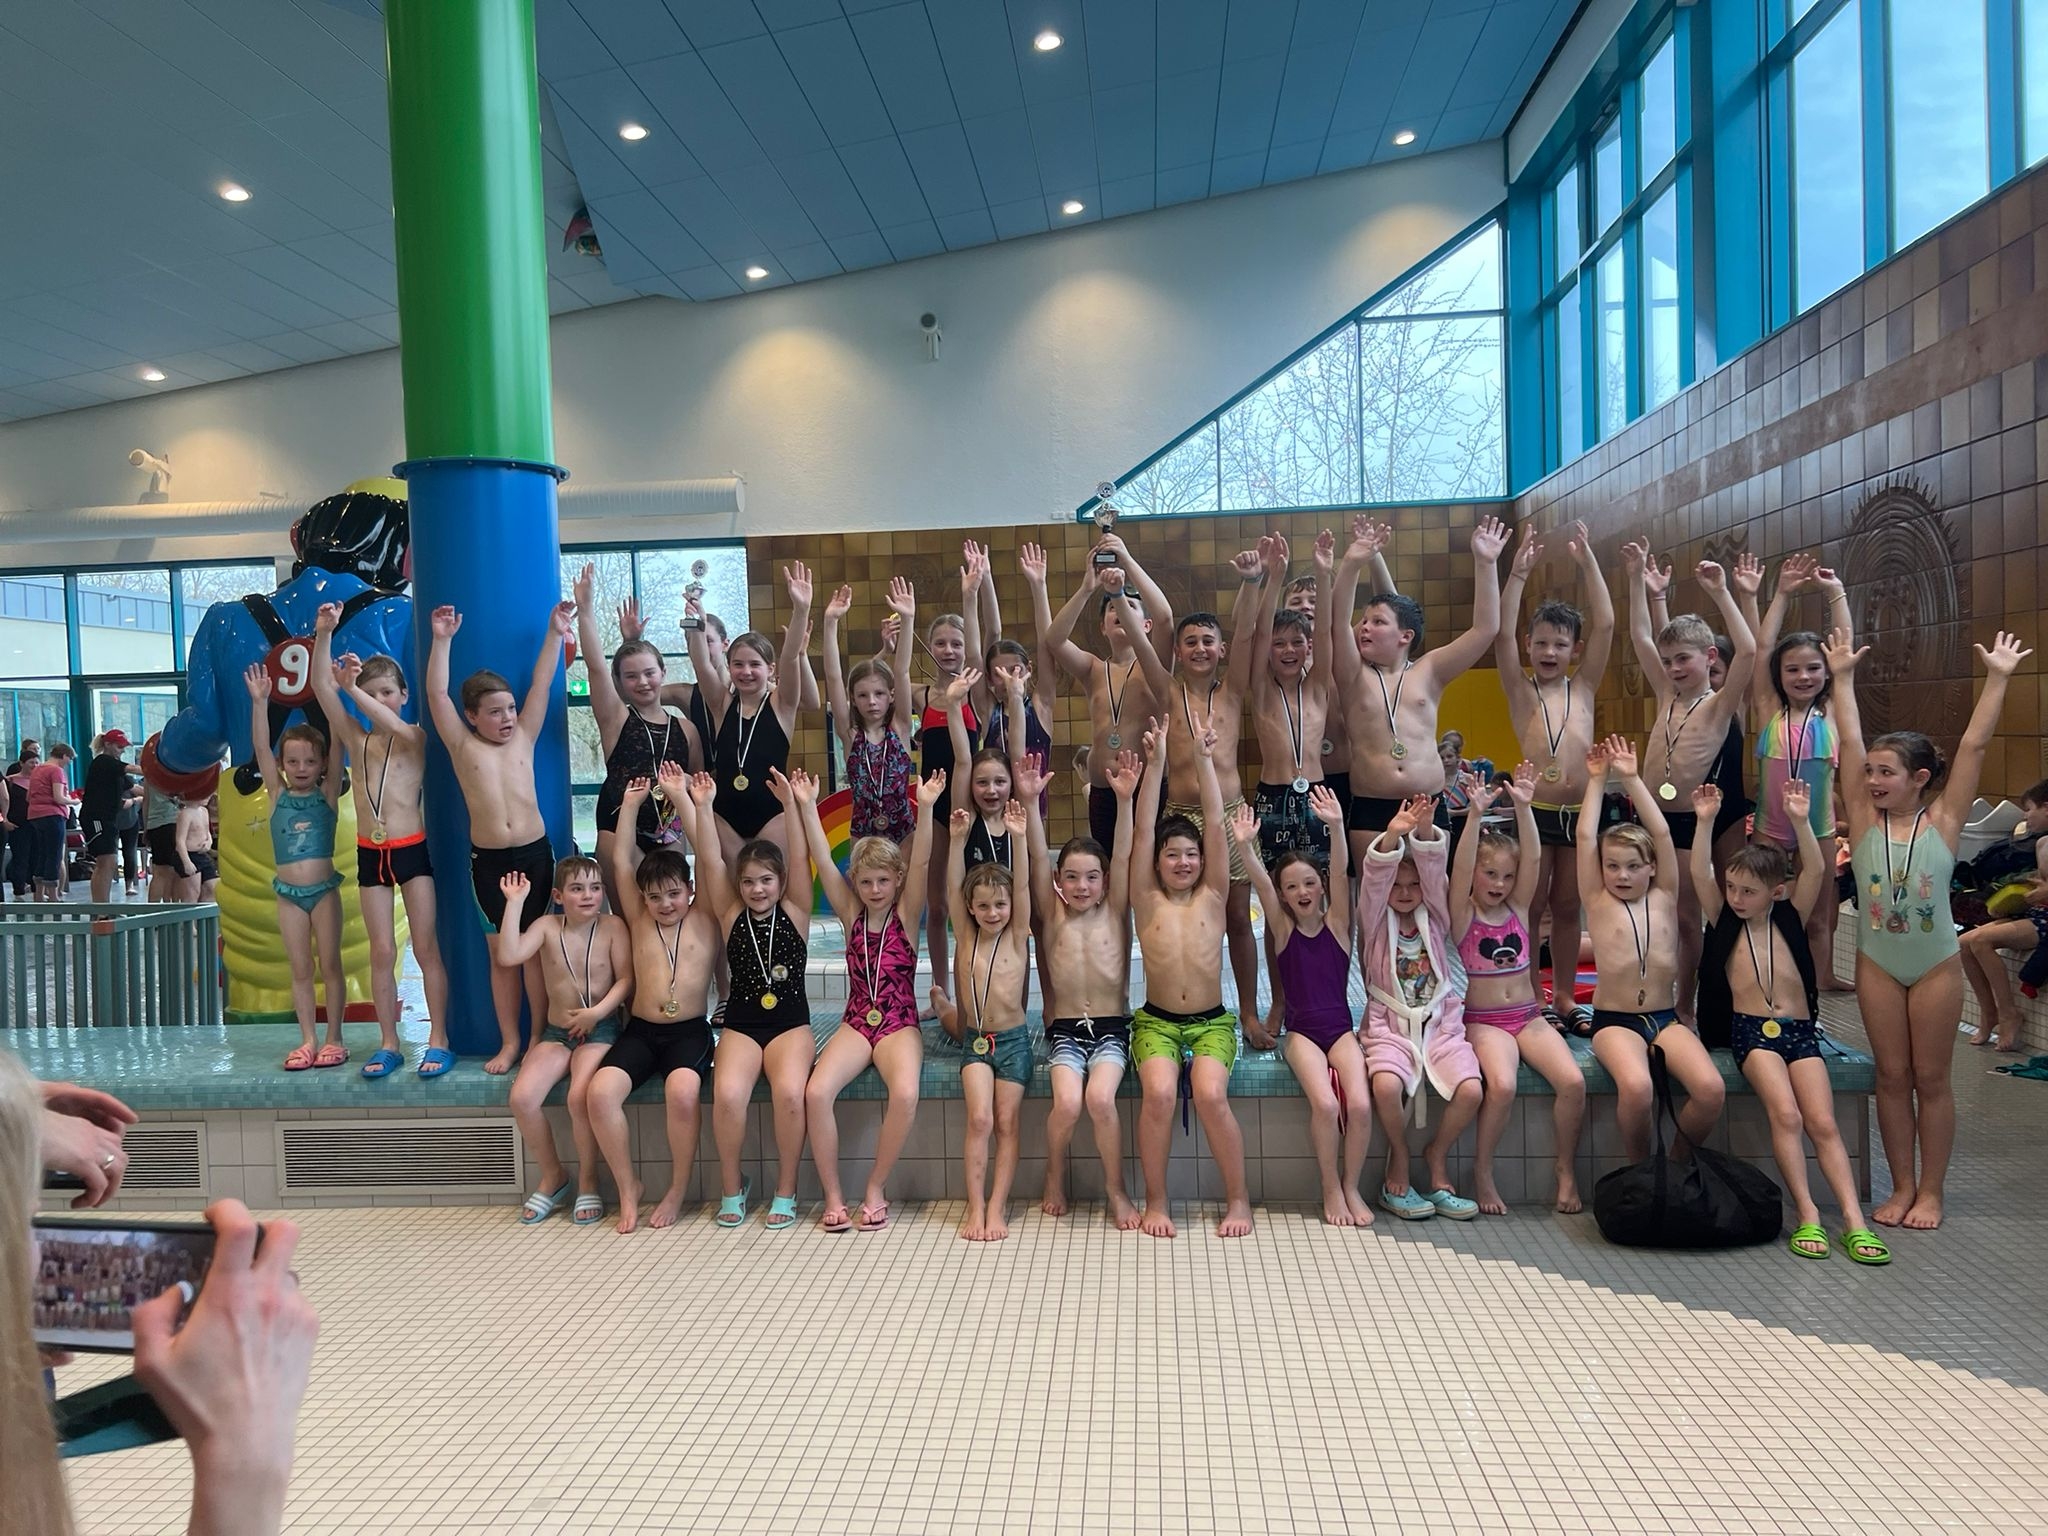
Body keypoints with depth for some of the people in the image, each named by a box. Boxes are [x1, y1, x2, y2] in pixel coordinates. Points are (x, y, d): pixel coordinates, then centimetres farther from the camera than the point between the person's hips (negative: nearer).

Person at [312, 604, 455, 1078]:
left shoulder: (415, 738, -2)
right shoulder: (356, 739, 6)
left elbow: (396, 727, -27)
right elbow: (322, 689, -3)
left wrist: (352, 688, -30)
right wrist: (323, 634, -13)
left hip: (413, 850, -3)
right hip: (371, 855, 4)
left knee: (426, 948, 0)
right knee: (382, 952, 7)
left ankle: (438, 1040, 6)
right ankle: (388, 1043, 14)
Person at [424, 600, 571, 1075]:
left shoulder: (523, 737, 6)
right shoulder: (462, 745, 2)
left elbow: (541, 683, 4)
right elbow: (436, 693, -6)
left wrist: (555, 634, 1)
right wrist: (441, 640, -12)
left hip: (535, 853, 0)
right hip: (487, 860, 0)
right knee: (501, 953, 8)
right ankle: (509, 1042, 17)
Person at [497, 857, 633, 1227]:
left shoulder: (613, 926, -4)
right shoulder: (547, 926, 1)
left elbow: (626, 979, -7)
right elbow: (509, 955, -15)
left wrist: (598, 1011, -21)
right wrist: (515, 903, -14)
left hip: (600, 1030, -3)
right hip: (556, 1032, 3)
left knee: (580, 1096, -29)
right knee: (522, 1097, -20)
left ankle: (588, 1182, -4)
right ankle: (552, 1177, 4)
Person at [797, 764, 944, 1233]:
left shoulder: (906, 914, 1)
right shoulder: (851, 913, 7)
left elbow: (920, 864, -14)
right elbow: (823, 861, -1)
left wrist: (925, 808, -27)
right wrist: (807, 806, -10)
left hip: (899, 1024, -2)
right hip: (855, 1023, 2)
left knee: (905, 1093, -32)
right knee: (816, 1091, -25)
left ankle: (876, 1188, -10)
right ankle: (833, 1194, -9)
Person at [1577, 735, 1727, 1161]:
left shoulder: (1663, 899, 8)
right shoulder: (1598, 902, 3)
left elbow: (1662, 833, 1)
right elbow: (1585, 837, -3)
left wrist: (1631, 778, 1)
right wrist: (1597, 780, 3)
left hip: (1666, 1018, 3)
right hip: (1615, 1020, -3)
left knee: (1711, 1089, -23)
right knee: (1636, 1087, -33)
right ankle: (1639, 1167, -4)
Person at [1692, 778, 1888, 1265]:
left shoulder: (1791, 919, 10)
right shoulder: (1724, 921, 7)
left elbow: (1815, 871, -3)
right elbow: (1699, 874, -6)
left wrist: (1800, 821, -11)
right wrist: (1705, 821, -14)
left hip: (1799, 1030, 2)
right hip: (1751, 1030, -2)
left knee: (1823, 1124, -11)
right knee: (1786, 1115, -22)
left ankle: (1854, 1219, -15)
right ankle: (1807, 1215, -21)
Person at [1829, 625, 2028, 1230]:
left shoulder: (1942, 819, -7)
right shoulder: (1864, 818, -4)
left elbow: (1973, 744, -11)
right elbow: (1850, 741, -6)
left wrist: (1997, 679, -13)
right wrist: (1843, 677, -7)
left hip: (1936, 965, -1)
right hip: (1877, 963, 2)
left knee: (1931, 1078, 7)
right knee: (1892, 1076, 8)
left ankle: (1931, 1191, 18)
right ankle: (1902, 1187, 19)